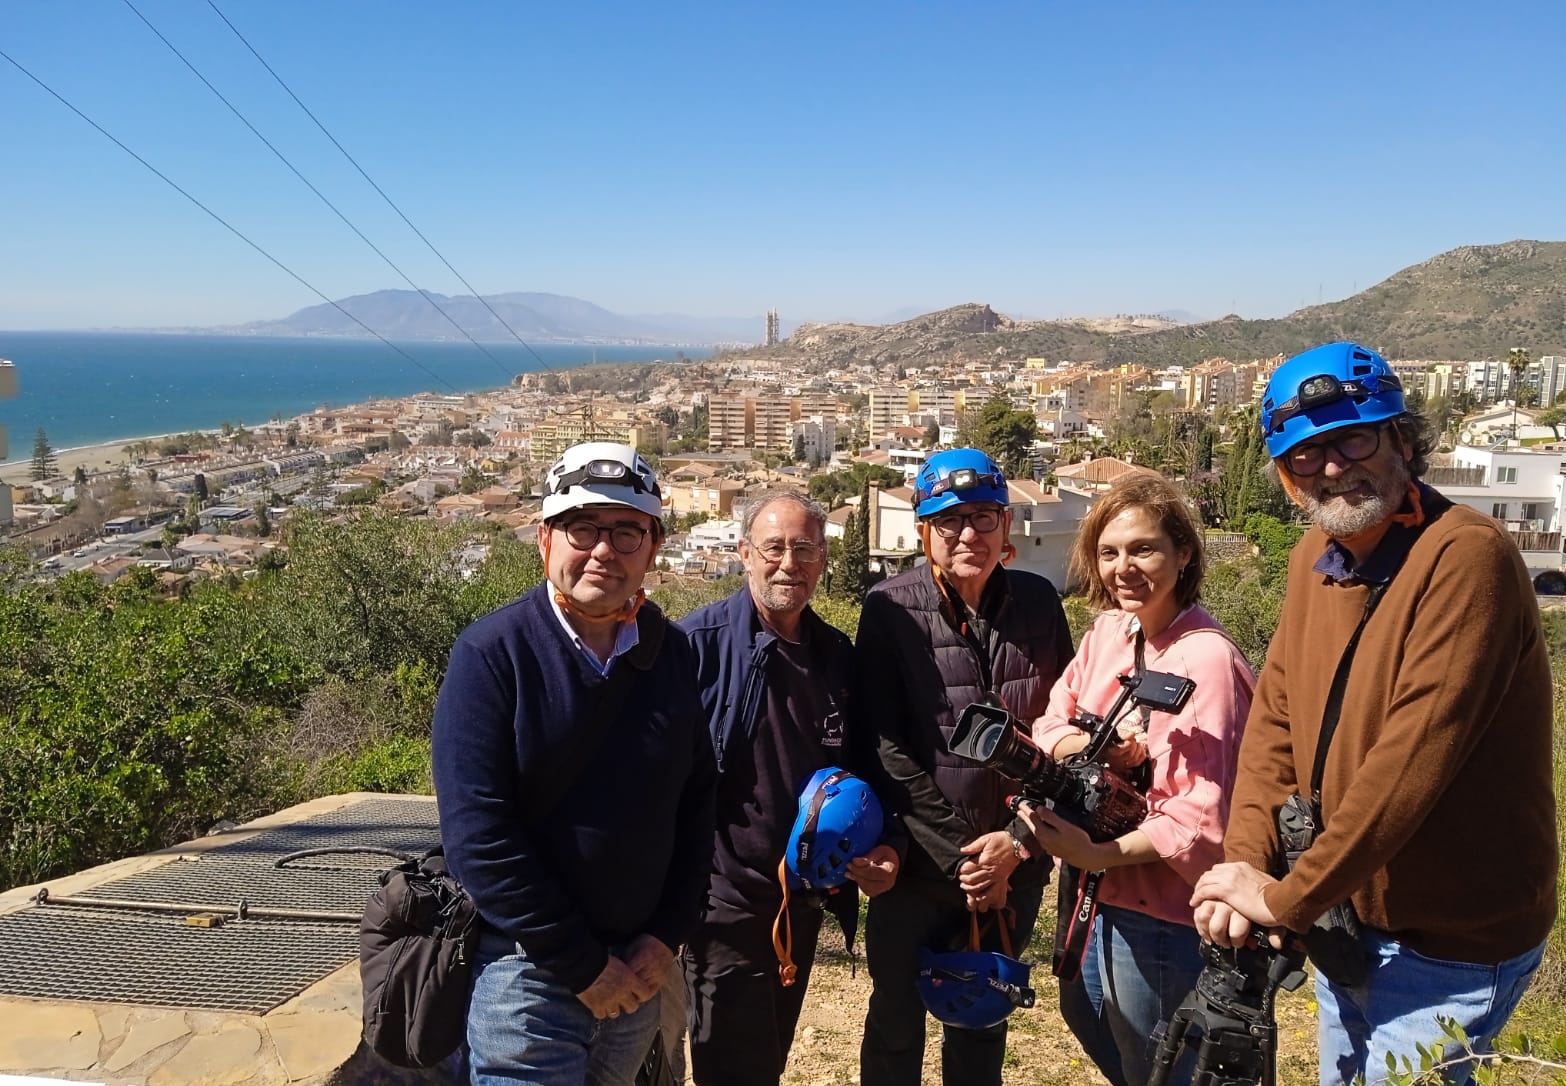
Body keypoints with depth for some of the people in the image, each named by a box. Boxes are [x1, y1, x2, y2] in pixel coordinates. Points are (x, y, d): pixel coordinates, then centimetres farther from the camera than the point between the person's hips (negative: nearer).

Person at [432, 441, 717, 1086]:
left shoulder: (673, 654, 1)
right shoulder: (492, 653, -13)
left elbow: (697, 801, 5)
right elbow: (478, 833, -18)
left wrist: (668, 934, -3)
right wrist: (582, 963, -15)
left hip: (636, 969, 5)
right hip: (528, 970, -5)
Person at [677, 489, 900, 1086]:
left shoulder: (837, 655, 5)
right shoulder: (700, 642, -14)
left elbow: (860, 767, 12)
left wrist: (879, 846, -2)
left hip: (803, 901, 6)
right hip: (725, 898, -6)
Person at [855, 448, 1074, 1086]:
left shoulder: (1039, 604, -1)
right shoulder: (891, 609, -11)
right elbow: (887, 750, -14)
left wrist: (1018, 841, -9)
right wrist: (962, 857, -14)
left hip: (1015, 866, 3)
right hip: (917, 867, -2)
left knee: (982, 1026, 21)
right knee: (895, 1025, 16)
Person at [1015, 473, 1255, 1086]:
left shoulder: (1206, 657, -23)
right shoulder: (1106, 633, 0)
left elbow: (1203, 813, -25)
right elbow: (1047, 732, -1)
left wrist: (1098, 855, -29)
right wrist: (1103, 744, -21)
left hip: (1158, 903, -8)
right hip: (1089, 885, 8)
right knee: (1085, 1019, 30)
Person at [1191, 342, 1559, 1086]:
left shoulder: (1465, 556, -24)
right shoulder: (1315, 557, 1)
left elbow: (1415, 759, -30)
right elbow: (1276, 713, -1)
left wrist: (1286, 899, -24)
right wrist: (1245, 862, -13)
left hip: (1449, 940, -7)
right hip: (1347, 913, 7)